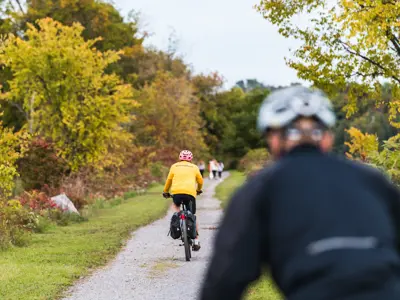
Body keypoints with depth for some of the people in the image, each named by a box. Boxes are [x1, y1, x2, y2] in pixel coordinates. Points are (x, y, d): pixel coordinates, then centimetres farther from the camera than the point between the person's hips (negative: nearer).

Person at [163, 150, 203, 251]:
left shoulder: (174, 166, 19)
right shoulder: (194, 167, 19)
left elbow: (169, 180, 23)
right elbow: (200, 181, 28)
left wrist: (165, 192, 39)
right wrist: (199, 190, 49)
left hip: (176, 192, 0)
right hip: (190, 193, 0)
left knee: (175, 205, 34)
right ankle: (196, 241, 13)